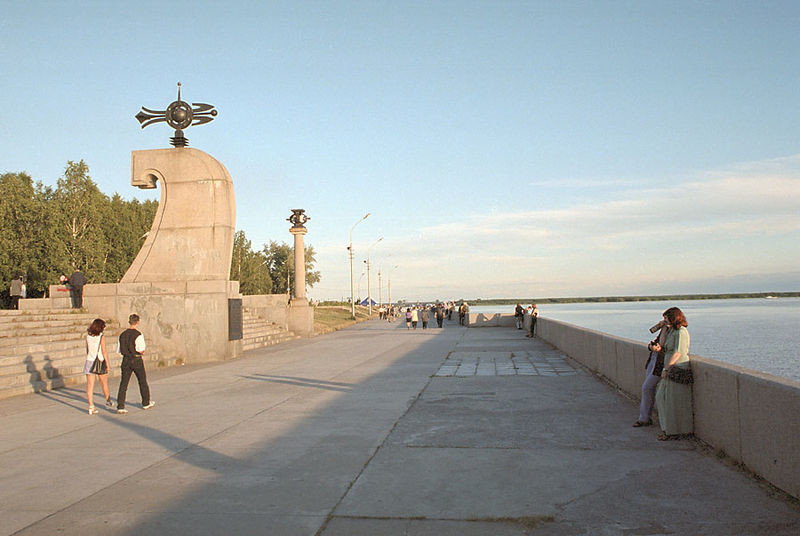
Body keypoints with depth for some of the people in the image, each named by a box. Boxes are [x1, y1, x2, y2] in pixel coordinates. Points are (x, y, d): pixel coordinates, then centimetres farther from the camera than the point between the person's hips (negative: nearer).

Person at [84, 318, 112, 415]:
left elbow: (87, 350, 12)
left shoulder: (88, 336, 3)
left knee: (90, 386, 1)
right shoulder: (101, 337, -11)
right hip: (100, 362, -3)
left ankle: (91, 407, -4)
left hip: (89, 361, 3)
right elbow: (104, 352, -12)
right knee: (104, 384, 16)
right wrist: (107, 364, -7)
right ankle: (108, 401, 33)